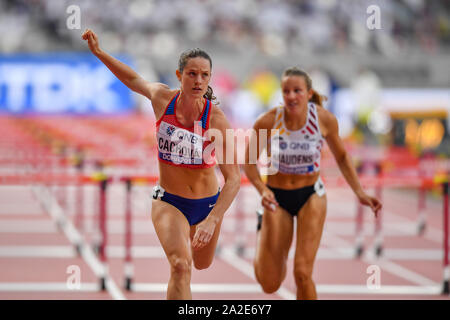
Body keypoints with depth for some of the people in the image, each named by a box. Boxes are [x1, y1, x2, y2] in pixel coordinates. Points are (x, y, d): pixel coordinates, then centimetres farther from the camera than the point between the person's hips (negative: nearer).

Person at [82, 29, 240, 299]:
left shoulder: (216, 118, -24)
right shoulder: (162, 98, -15)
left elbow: (234, 178, -27)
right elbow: (134, 79, 9)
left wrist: (212, 221, -38)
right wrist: (98, 52, 6)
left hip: (208, 204, 0)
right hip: (169, 202, 0)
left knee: (202, 264, 26)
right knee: (180, 267, -26)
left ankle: (192, 235, 63)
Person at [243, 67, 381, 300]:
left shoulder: (324, 119, -14)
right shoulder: (267, 122, -18)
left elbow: (341, 157, 4)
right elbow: (249, 161, -4)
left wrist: (360, 193, -5)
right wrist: (263, 190, -21)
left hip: (311, 196, 0)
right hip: (277, 198, 0)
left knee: (302, 273, -16)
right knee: (270, 285, 5)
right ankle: (262, 231, 39)